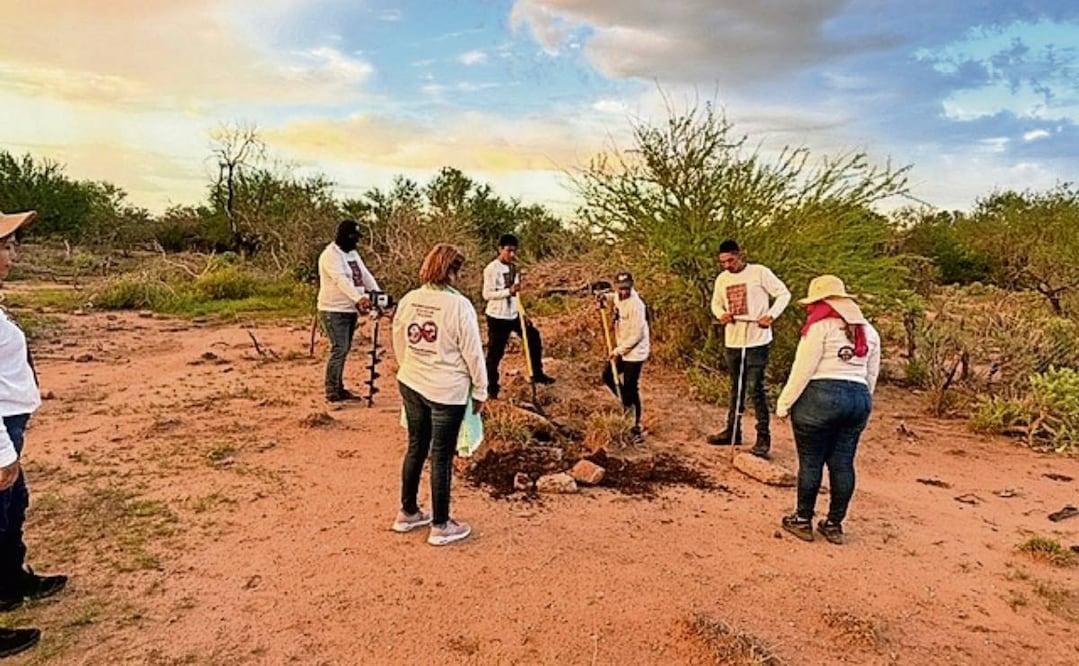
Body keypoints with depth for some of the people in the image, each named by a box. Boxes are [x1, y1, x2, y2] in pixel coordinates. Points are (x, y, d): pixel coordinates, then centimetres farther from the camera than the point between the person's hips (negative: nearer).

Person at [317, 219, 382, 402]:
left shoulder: (353, 253, 14)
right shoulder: (330, 255, -15)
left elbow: (365, 275, 7)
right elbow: (341, 280, -28)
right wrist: (359, 298, -41)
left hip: (350, 309, 9)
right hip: (334, 310, -9)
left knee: (344, 350, 12)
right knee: (339, 349, -11)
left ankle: (339, 388, 19)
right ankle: (332, 392, -6)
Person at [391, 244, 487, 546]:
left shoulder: (407, 301, 0)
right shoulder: (459, 305, -18)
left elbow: (399, 345, 11)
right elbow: (473, 353, -12)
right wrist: (480, 391, -1)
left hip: (411, 385, 6)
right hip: (447, 391, -6)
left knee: (415, 448, 19)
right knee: (441, 456, 5)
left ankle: (407, 513, 33)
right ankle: (441, 526, 18)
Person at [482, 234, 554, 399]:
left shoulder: (514, 267, 6)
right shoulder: (492, 269, -17)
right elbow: (487, 294, -21)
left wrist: (523, 313, 14)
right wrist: (509, 291, -32)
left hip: (514, 314, 8)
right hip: (497, 317, -8)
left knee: (533, 338, 14)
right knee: (495, 352, 2)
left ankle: (537, 374, 29)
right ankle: (492, 387, 19)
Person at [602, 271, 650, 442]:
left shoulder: (635, 305, -23)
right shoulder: (618, 298, 3)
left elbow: (637, 335, -23)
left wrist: (619, 351, -17)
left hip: (634, 353, -9)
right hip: (622, 351, 9)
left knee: (631, 389, -3)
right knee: (608, 376, 15)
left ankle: (636, 427, 9)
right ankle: (627, 403, 33)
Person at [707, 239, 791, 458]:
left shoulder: (760, 272, -9)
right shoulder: (722, 279, 7)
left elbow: (783, 294, -5)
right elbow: (716, 303, 19)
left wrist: (771, 315, -19)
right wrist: (721, 314, -4)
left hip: (757, 340, -6)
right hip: (732, 341, 6)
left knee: (755, 388, -8)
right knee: (736, 388, 16)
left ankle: (763, 437, 1)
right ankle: (732, 432, 28)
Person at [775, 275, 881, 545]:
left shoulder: (821, 325, -7)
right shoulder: (868, 330, 15)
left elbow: (803, 370, -11)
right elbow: (872, 375, 17)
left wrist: (784, 403, -6)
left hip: (820, 397, -7)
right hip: (859, 399, 7)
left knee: (810, 462, 4)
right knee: (842, 463, 11)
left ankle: (803, 521, 14)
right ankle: (834, 525, 19)